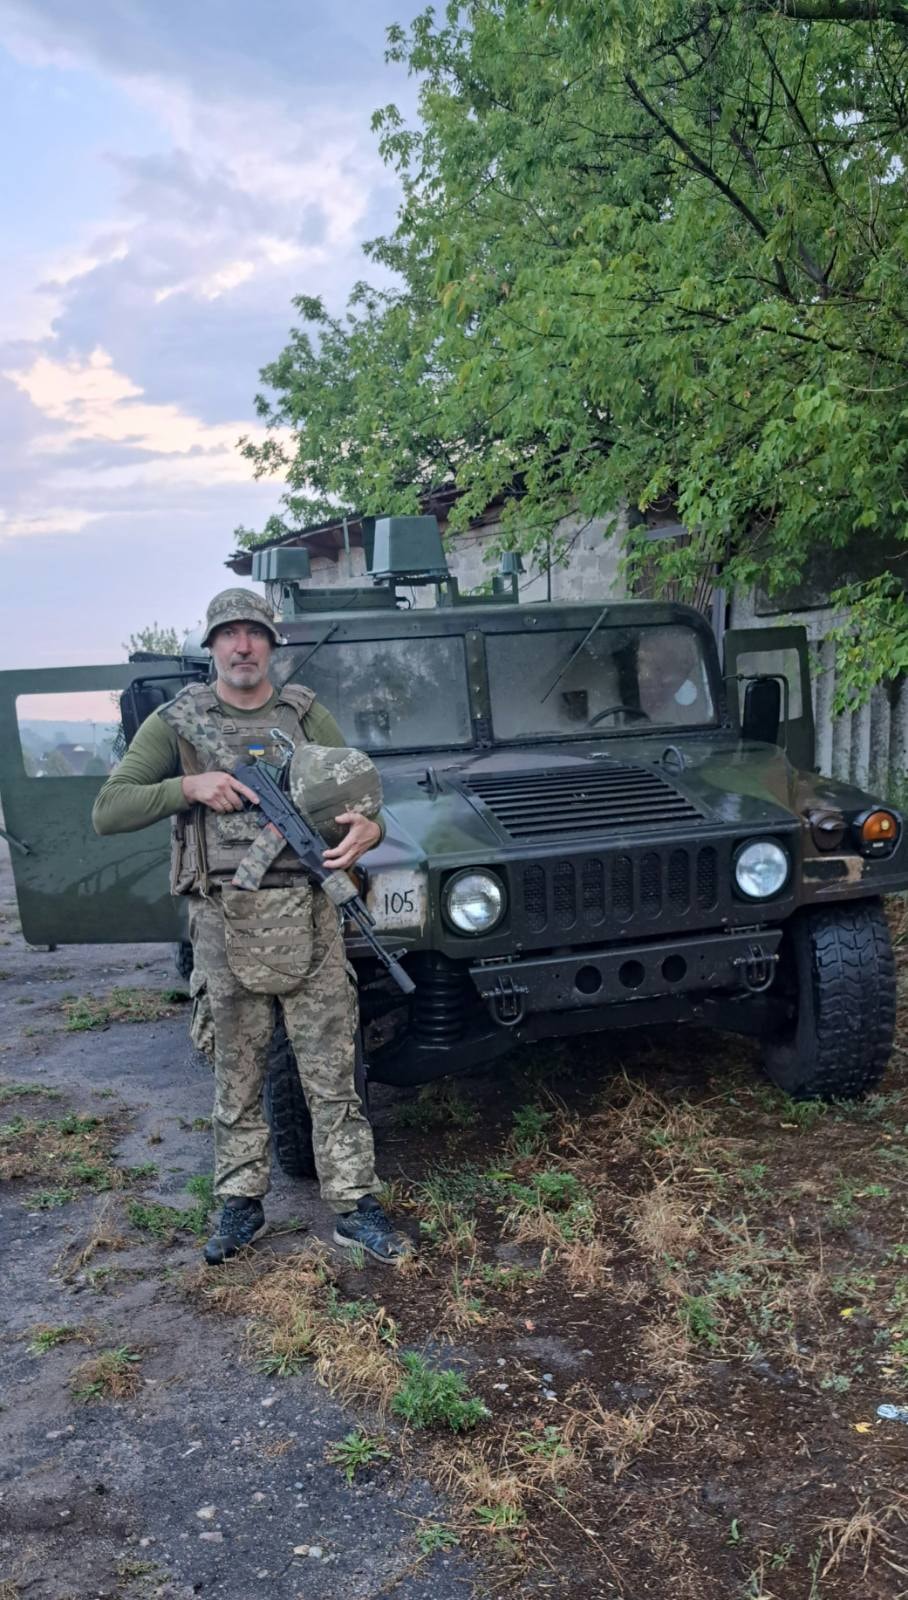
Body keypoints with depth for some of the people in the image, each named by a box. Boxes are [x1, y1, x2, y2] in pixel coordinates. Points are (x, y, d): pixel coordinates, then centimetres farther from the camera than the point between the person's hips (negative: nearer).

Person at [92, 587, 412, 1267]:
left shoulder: (306, 714, 7)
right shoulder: (177, 721, 4)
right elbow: (108, 811, 0)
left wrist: (369, 830, -21)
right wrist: (188, 787, -14)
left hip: (307, 917, 0)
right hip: (225, 923, 0)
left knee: (331, 1074, 4)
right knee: (239, 1077, 12)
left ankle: (356, 1207, 14)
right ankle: (241, 1205, 26)